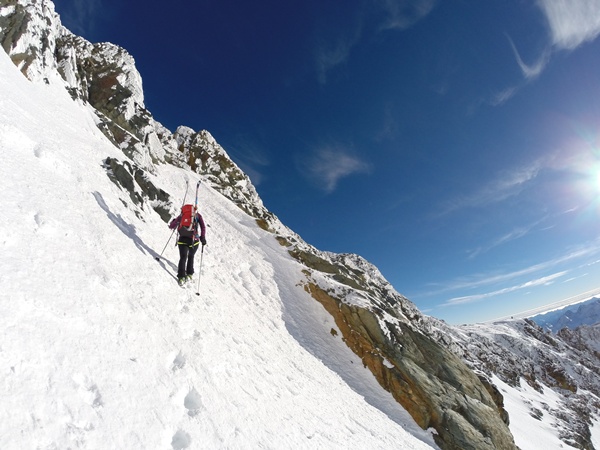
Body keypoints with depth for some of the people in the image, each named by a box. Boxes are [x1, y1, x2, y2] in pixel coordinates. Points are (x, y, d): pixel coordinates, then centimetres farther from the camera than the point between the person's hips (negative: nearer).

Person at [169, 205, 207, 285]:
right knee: (191, 257, 21)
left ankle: (181, 277, -4)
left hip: (182, 240, 0)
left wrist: (174, 220, 37)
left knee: (183, 257, 5)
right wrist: (203, 238, -6)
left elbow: (171, 226, 17)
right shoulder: (197, 215, 9)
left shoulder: (181, 216, 11)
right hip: (194, 240, 0)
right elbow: (203, 227, -5)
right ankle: (189, 274, 26)